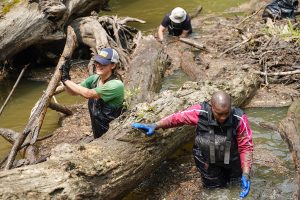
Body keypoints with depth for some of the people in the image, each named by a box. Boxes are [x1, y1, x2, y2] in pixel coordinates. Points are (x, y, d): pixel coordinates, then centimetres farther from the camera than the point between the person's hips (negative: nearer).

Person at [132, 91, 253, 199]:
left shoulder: (239, 119, -31)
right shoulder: (200, 113, -30)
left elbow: (246, 147, -26)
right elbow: (177, 118, -15)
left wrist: (246, 175, -33)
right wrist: (155, 126, -17)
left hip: (231, 160, 0)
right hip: (207, 159, 0)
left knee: (235, 181, 21)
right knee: (213, 185, 17)